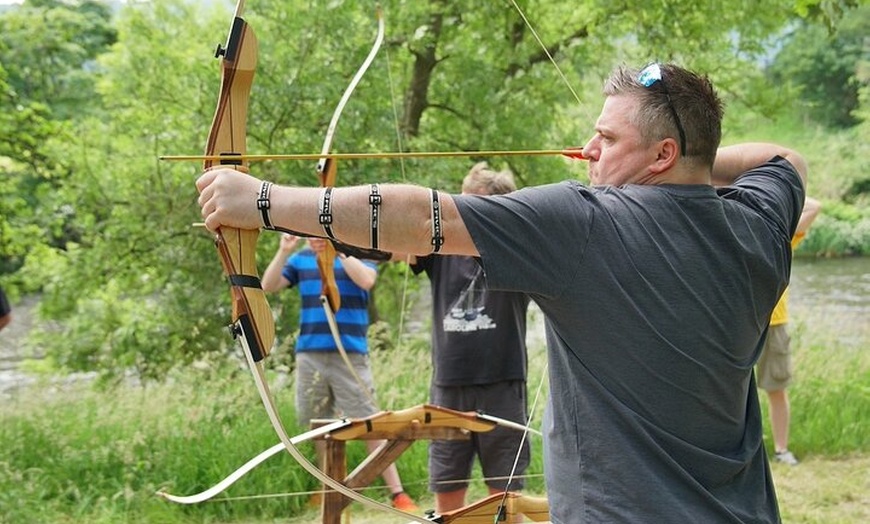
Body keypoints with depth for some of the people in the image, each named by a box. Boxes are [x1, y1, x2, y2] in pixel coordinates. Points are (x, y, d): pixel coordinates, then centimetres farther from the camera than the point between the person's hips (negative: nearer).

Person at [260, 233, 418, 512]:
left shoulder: (358, 254, 0)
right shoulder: (301, 259, 8)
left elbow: (366, 281, -19)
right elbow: (268, 286, 1)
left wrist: (339, 249, -22)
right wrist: (283, 252, -12)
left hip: (350, 354, -4)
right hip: (309, 355, 4)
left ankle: (398, 494, -5)